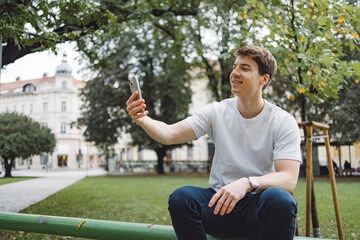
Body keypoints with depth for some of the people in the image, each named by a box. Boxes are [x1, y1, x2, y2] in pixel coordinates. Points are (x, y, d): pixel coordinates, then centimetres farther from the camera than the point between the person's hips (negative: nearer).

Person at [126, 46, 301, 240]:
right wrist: (142, 119, -29)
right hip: (220, 201, 2)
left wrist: (247, 183, -34)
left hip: (258, 207, -1)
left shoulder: (283, 122, -6)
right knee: (180, 197, -27)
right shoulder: (217, 112, 1)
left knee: (279, 199, -35)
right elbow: (170, 134, -8)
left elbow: (289, 179, -16)